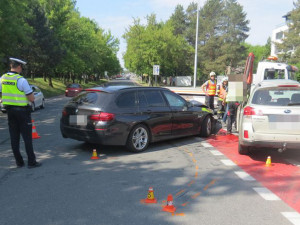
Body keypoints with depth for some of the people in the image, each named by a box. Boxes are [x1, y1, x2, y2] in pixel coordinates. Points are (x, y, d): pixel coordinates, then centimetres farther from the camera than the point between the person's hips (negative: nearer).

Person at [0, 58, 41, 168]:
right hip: (22, 110, -6)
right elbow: (31, 98, -14)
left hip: (9, 110, 6)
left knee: (14, 137, 10)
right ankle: (31, 161, 4)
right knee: (27, 137, 1)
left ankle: (19, 162, 16)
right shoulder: (21, 80, -16)